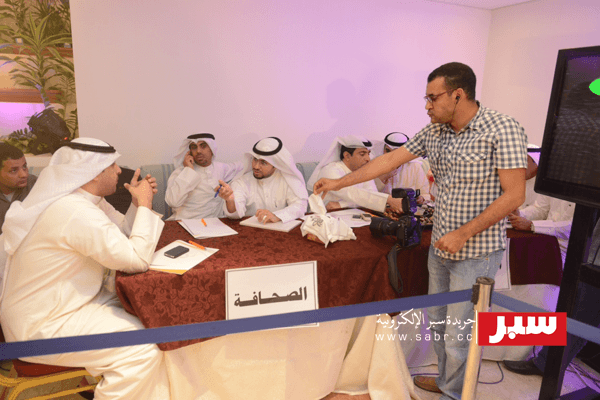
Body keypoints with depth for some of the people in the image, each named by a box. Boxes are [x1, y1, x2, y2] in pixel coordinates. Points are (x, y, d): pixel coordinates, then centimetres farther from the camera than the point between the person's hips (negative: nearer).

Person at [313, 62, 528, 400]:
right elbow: (390, 160, 6)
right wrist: (339, 183, 6)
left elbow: (514, 195, -17)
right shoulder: (434, 132, 4)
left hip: (477, 251, -6)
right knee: (437, 321, 20)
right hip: (441, 246, 7)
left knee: (458, 333, 5)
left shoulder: (502, 130, -15)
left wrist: (463, 234, -21)